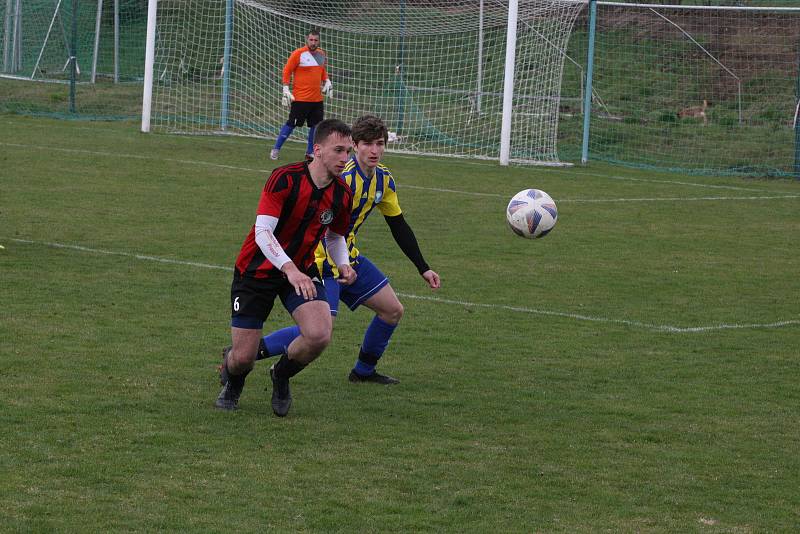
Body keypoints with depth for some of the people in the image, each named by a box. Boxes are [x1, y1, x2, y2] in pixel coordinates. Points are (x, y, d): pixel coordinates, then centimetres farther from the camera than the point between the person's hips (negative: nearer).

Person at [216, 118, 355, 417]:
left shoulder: (342, 195, -4)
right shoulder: (285, 179, -22)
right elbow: (262, 232, -28)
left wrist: (343, 265, -5)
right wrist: (290, 269, -42)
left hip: (300, 273, 4)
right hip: (257, 271, -4)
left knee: (319, 335, -23)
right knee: (243, 358, -5)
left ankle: (282, 375, 10)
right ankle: (232, 378, 36)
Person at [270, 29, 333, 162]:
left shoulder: (321, 54, 10)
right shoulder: (298, 54, -9)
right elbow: (287, 71, -6)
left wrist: (327, 81, 10)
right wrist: (285, 89, -12)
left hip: (317, 99, 6)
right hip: (300, 97, -6)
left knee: (316, 125, 6)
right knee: (291, 124, -5)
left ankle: (310, 152, 19)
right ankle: (276, 149, 6)